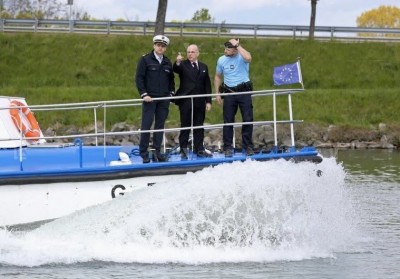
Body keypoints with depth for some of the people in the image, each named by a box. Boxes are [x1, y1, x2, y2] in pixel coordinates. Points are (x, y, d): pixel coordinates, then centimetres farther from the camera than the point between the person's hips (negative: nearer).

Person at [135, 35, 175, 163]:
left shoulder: (167, 62, 13)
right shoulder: (145, 60, -1)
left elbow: (171, 79, 20)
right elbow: (139, 78, -5)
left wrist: (171, 93, 6)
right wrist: (144, 94, -12)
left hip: (164, 99, 4)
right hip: (149, 98, -4)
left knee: (160, 126, 4)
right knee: (146, 125, -6)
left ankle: (157, 153, 7)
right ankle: (144, 153, -3)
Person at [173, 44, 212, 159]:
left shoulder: (203, 67, 14)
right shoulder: (183, 65, 1)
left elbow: (207, 85, 13)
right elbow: (176, 69, -23)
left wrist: (208, 101, 6)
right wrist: (177, 63, -45)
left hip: (199, 102, 4)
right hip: (186, 101, -4)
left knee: (199, 126, 7)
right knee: (185, 126, -1)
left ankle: (199, 150, 13)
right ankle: (183, 150, 3)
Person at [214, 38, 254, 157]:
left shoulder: (242, 57, -8)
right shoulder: (221, 60, 3)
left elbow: (248, 58, -34)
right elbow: (218, 77, 13)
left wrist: (238, 45, -25)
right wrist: (217, 93, 6)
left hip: (244, 91, -3)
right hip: (229, 93, 3)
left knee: (248, 119, -1)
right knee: (228, 121, 2)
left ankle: (248, 146, 9)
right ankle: (228, 147, 6)